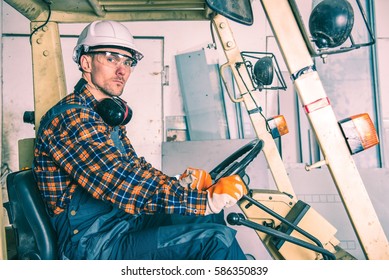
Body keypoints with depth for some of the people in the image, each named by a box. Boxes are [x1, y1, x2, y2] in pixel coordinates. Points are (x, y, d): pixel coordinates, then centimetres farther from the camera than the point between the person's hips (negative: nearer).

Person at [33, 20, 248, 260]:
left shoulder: (109, 114, 13)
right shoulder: (71, 118, -19)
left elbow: (136, 166, 12)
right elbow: (124, 188, -29)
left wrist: (181, 183, -6)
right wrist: (207, 199, -30)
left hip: (123, 223, 10)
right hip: (94, 246, -9)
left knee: (211, 214, 14)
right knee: (217, 240, -21)